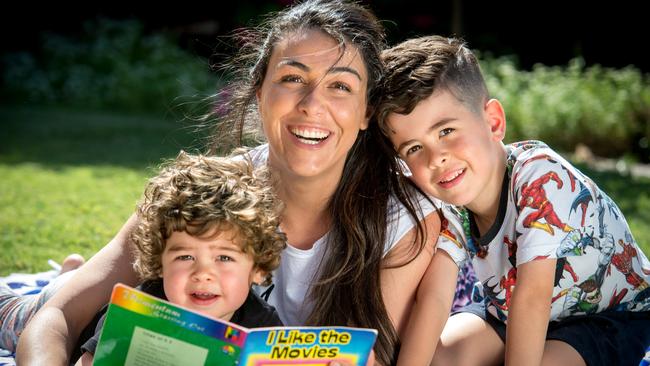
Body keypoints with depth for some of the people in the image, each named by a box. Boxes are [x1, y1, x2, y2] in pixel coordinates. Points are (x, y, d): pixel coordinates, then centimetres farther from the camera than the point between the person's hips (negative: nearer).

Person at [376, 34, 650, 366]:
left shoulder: (539, 176, -32)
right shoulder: (444, 202, -14)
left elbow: (532, 295, -34)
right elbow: (433, 297, -16)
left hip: (616, 314, -5)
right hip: (507, 311, 5)